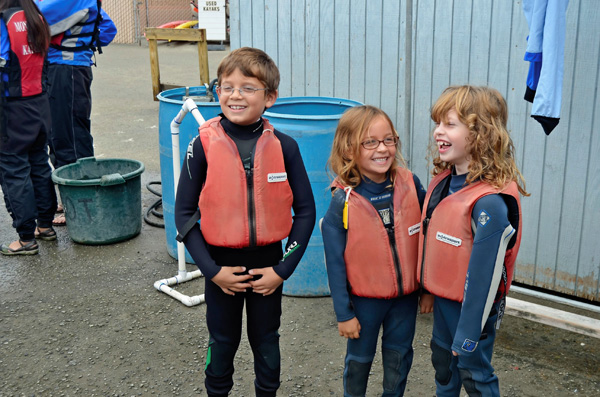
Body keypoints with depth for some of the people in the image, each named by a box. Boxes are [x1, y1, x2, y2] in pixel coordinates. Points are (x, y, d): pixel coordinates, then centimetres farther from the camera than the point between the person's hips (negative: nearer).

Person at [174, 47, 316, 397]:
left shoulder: (284, 146, -9)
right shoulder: (204, 145, -10)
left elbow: (305, 210, -3)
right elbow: (184, 212, -6)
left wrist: (283, 268, -8)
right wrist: (212, 270, -11)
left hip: (268, 263, 1)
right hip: (221, 265, 0)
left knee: (266, 341, 18)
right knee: (223, 342, 17)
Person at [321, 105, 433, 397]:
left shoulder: (411, 185, -10)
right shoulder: (343, 202, -18)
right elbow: (335, 263, -12)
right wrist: (344, 313, -9)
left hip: (406, 295, 2)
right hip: (365, 299, -2)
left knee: (399, 356, 19)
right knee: (359, 359, 17)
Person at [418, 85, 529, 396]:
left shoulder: (490, 202, -30)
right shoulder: (443, 181, -3)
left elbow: (483, 274, -26)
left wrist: (468, 334, -20)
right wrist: (429, 289, 14)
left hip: (473, 306, -8)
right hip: (443, 300, 8)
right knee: (443, 361, 27)